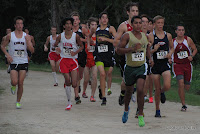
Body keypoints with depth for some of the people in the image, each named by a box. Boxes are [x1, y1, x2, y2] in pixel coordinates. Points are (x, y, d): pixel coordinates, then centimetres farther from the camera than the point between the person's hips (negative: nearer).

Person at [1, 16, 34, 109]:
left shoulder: (26, 36, 4)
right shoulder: (10, 36, 1)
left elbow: (32, 50, 2)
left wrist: (28, 41, -15)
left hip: (23, 62, 1)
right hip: (13, 62, -1)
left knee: (20, 83, -3)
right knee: (14, 82, -16)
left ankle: (18, 102, 10)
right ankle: (13, 86, 22)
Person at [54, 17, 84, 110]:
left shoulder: (76, 36, -3)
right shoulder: (60, 36, 0)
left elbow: (81, 46, 7)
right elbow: (55, 45, 11)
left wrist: (75, 52, -11)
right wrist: (56, 48, -12)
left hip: (73, 60, -1)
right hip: (64, 60, 1)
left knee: (74, 84, -9)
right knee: (67, 82, -4)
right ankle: (69, 102, 8)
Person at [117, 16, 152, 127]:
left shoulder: (145, 36, 5)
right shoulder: (127, 36, -9)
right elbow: (118, 50, -15)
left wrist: (150, 58, 10)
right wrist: (132, 49, -25)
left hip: (141, 67, 1)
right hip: (130, 67, -1)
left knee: (140, 90, -17)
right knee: (129, 91, 15)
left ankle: (141, 116, -9)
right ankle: (126, 109, 44)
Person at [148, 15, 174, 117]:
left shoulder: (168, 35, 5)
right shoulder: (151, 36, -4)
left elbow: (172, 48, 20)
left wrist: (170, 54, -1)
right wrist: (154, 50, -20)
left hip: (165, 64, 1)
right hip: (155, 64, -1)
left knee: (167, 86, -18)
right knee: (157, 89, 3)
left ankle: (162, 92, 20)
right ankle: (157, 110, 20)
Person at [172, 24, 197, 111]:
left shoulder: (188, 40, 0)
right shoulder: (172, 42, -1)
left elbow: (195, 49, 9)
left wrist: (191, 56, -10)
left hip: (187, 65, 2)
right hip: (177, 65, -2)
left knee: (187, 87, 6)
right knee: (181, 84, -20)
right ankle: (183, 105, -13)